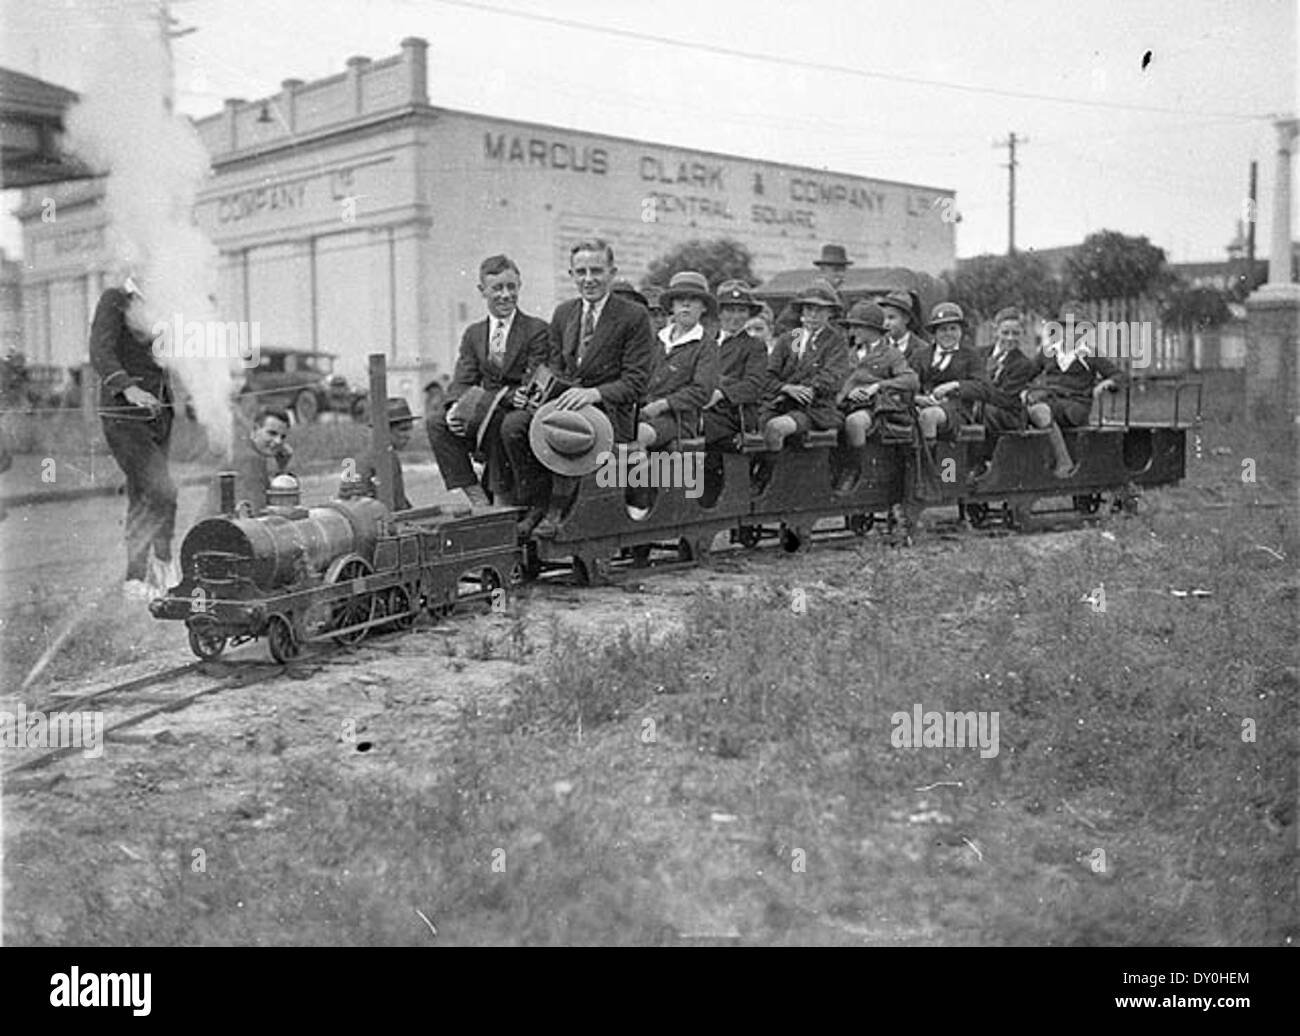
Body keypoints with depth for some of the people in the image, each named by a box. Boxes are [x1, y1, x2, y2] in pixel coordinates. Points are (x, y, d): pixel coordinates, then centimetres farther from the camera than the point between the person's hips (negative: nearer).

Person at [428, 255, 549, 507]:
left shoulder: (537, 330, -1)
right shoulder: (473, 334, 15)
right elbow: (463, 380, 6)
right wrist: (455, 408, -17)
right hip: (484, 419, 5)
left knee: (494, 419, -36)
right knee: (435, 420, -19)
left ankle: (503, 500, -24)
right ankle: (476, 495, -22)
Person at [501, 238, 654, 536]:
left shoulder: (634, 316, -3)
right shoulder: (563, 313, 15)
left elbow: (636, 380, -9)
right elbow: (554, 366, 17)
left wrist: (594, 393, -25)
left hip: (611, 411, -5)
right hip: (565, 401, 5)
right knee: (513, 424, -23)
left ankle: (559, 509, -20)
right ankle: (538, 503, -12)